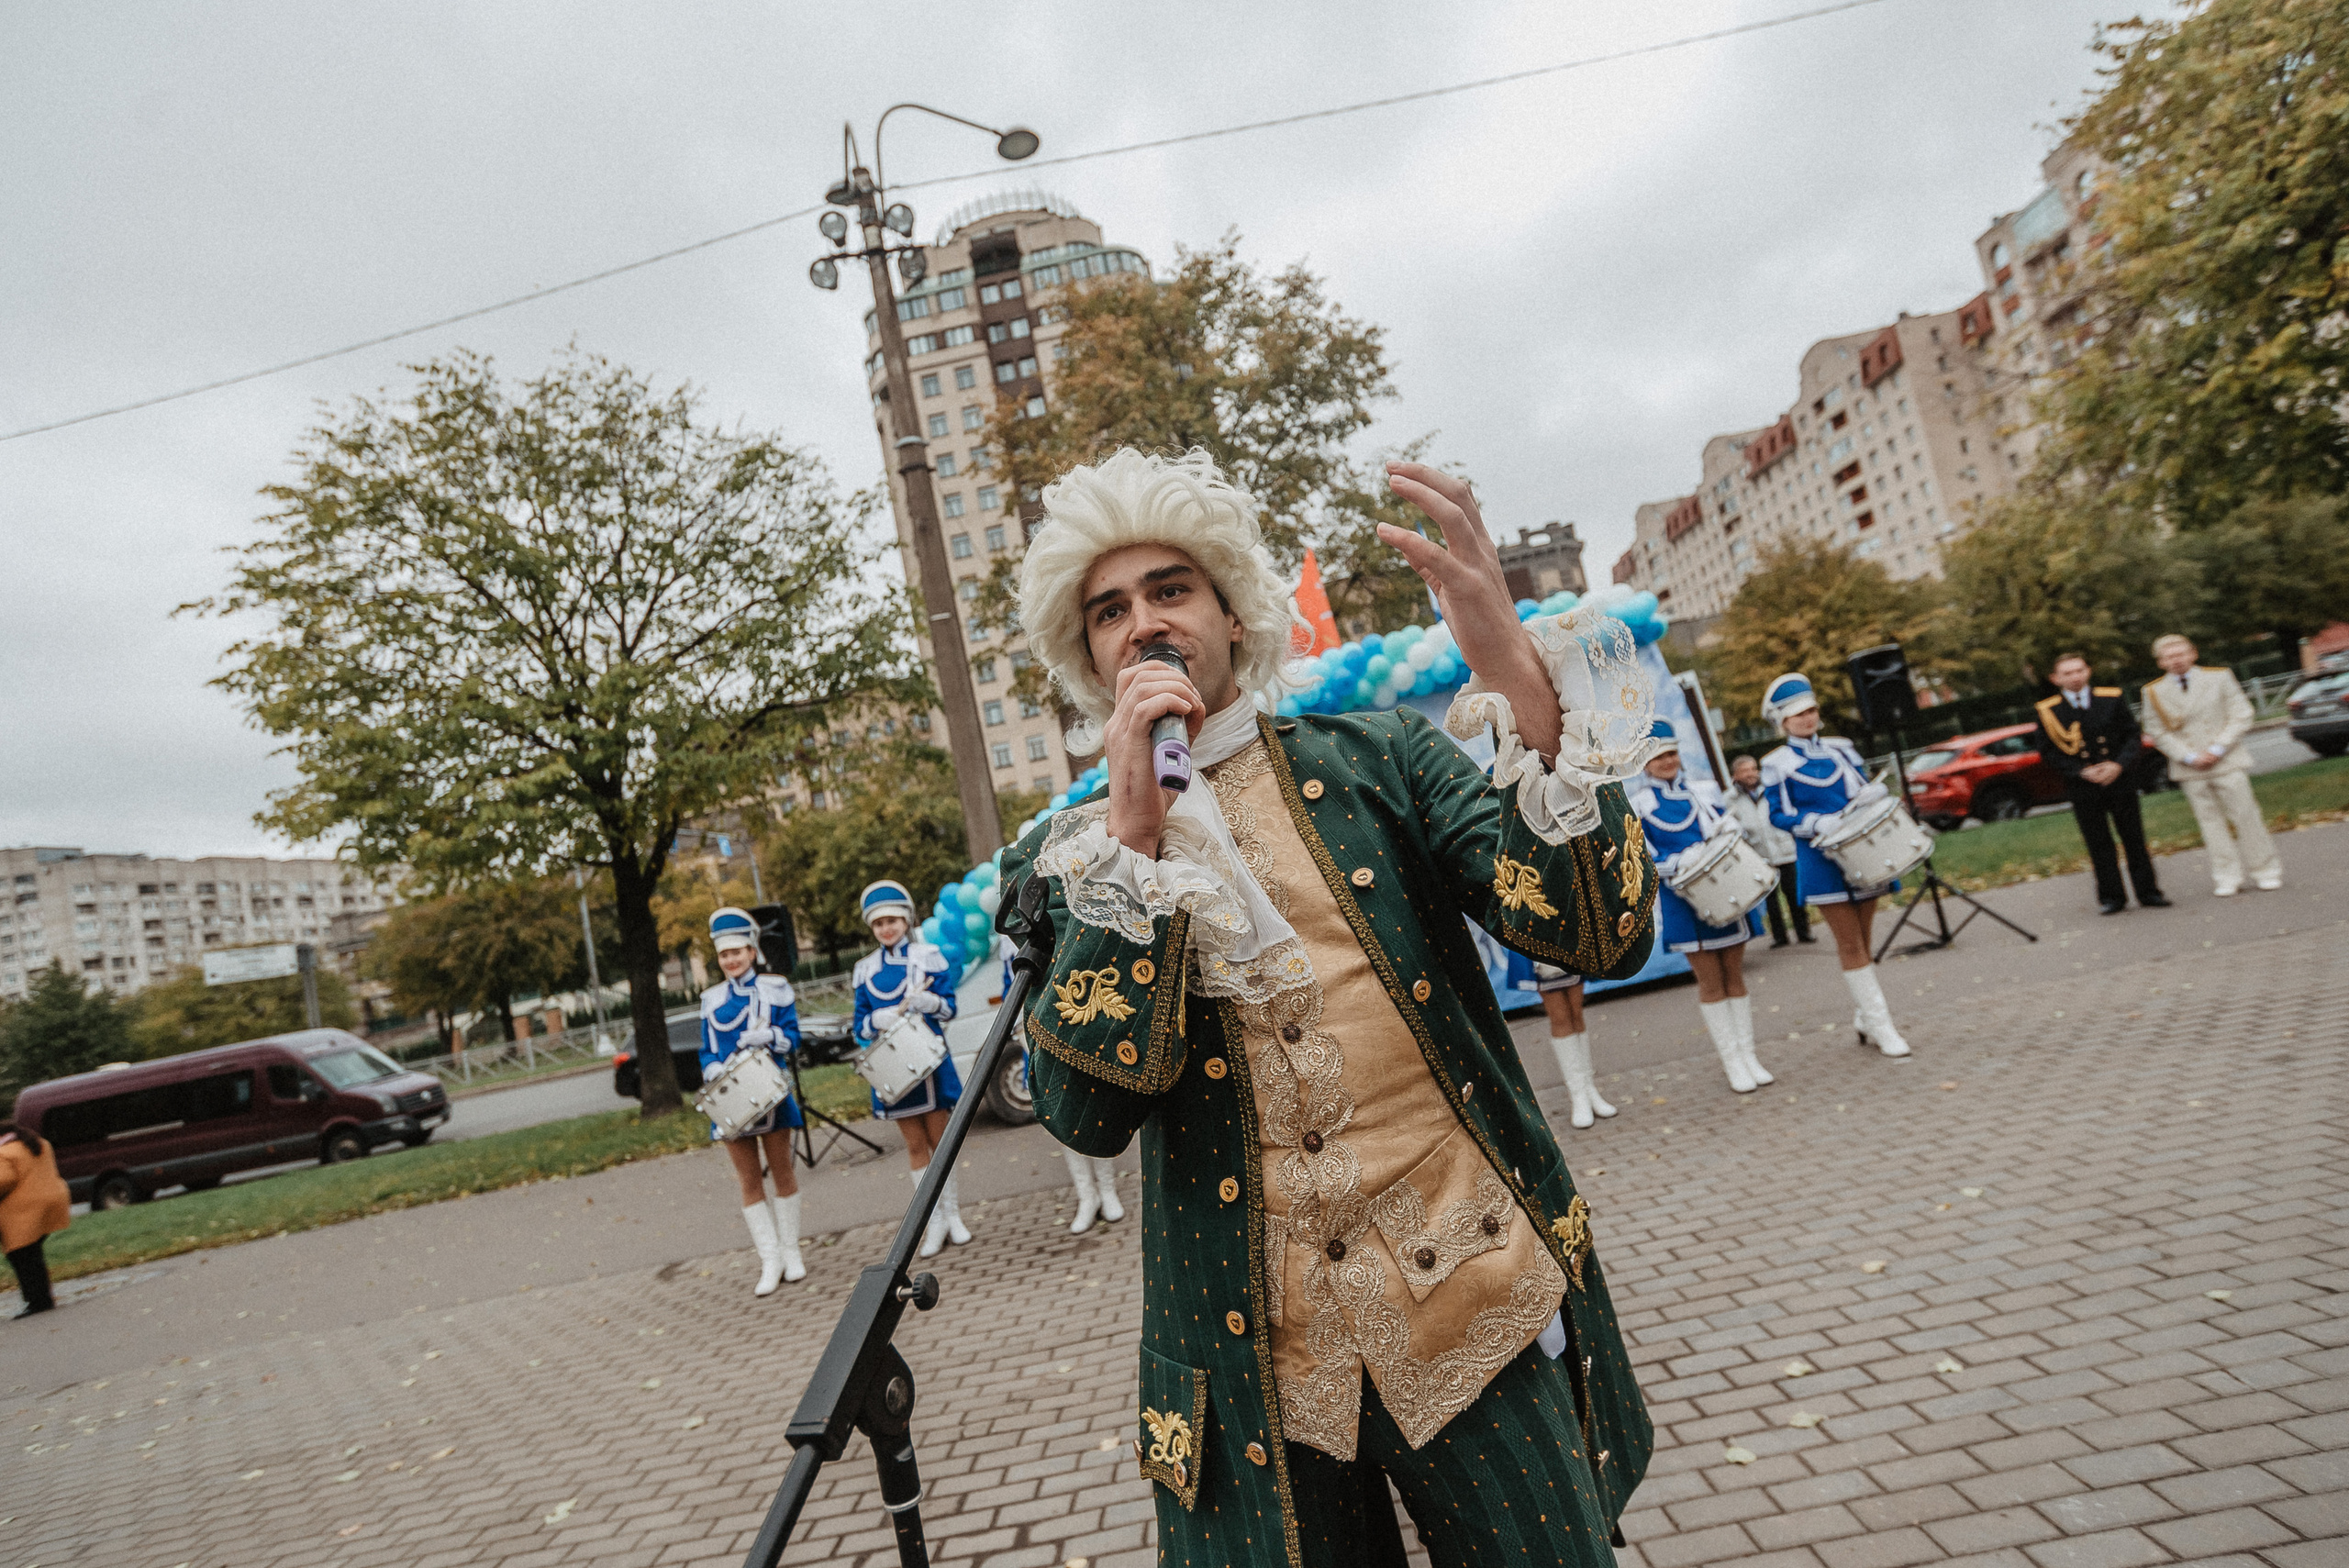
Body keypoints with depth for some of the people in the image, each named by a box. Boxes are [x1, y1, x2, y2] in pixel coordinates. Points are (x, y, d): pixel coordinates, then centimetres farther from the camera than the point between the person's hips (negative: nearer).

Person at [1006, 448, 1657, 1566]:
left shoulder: (1378, 758, 1)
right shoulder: (1073, 856, 2)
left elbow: (1602, 935, -12)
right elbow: (1086, 1112, -12)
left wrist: (1520, 674, -27)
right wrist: (1132, 830, -19)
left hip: (1477, 1305, 0)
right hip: (1252, 1354, 1)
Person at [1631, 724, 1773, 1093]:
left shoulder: (1703, 790, 10)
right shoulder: (1637, 804, -4)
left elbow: (1727, 829, 14)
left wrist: (1729, 829, -8)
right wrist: (1681, 862, -24)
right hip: (1684, 902, -4)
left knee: (1734, 976, 10)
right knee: (1711, 982, 2)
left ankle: (1748, 1054, 19)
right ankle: (1731, 1060, 13)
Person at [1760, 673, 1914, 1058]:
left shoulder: (1839, 749, 10)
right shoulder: (1777, 765, -4)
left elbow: (1863, 789, 14)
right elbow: (1778, 815, -6)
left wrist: (1876, 793, -8)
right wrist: (1817, 823, -21)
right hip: (1822, 863, -5)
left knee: (1863, 940, 12)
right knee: (1850, 945, -2)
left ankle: (1863, 1018, 25)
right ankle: (1879, 1024, 2)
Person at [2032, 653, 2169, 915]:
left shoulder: (2112, 699, 4)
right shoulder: (2048, 711, -1)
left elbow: (2132, 736, 5)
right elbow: (2049, 751, -1)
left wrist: (2119, 764, -11)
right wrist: (2081, 772, -13)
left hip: (2120, 778, 1)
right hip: (2083, 787, -1)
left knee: (2134, 839, 5)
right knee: (2099, 844, 3)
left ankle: (2148, 892, 15)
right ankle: (2112, 897, 12)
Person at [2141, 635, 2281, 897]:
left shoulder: (2219, 677, 3)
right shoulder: (2154, 692, 2)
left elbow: (2241, 717, 1)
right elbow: (2158, 732, 1)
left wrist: (2217, 749, -11)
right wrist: (2189, 757, -10)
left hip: (2227, 761, 0)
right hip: (2190, 769, 0)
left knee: (2245, 815, 2)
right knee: (2210, 821, 3)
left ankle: (2266, 872, 15)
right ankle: (2227, 877, 9)